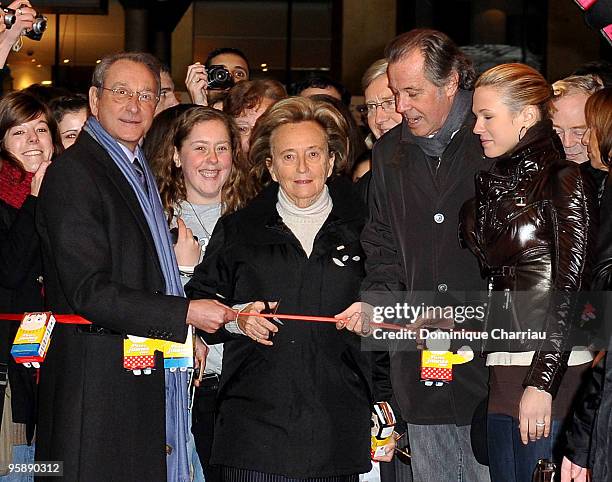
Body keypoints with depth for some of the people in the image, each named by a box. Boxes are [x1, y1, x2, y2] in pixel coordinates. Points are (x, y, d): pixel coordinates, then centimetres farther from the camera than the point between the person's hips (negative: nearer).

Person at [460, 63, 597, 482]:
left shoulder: (563, 181, -6)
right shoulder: (492, 184, 16)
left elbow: (571, 290, -12)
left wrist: (542, 382, -17)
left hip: (553, 371, -7)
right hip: (503, 376, 7)